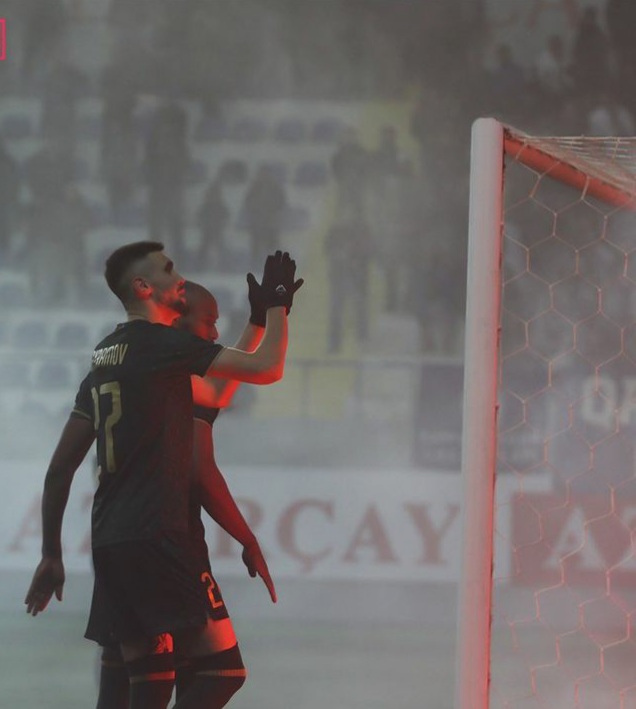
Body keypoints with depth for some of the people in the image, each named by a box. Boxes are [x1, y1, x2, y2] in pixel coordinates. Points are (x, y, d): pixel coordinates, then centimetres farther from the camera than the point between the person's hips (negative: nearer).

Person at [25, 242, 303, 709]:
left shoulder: (104, 359, 19)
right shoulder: (160, 343, -7)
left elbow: (60, 468, 20)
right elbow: (266, 369, -11)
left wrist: (52, 554, 24)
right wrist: (277, 305, 7)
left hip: (109, 541, 9)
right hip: (154, 537, -9)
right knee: (221, 669, -8)